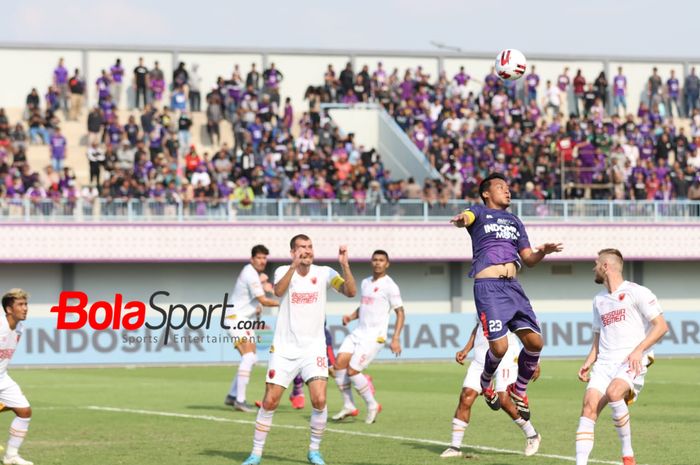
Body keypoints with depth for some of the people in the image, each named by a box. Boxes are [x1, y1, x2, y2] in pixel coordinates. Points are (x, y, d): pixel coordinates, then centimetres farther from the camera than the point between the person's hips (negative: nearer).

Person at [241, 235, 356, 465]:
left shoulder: (324, 273, 0)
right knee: (270, 401, -2)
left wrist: (345, 265, -26)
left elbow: (350, 291, -13)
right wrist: (294, 266, -37)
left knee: (319, 399, -15)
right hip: (283, 349, 0)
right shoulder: (283, 271, -1)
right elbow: (278, 291, -24)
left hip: (313, 348, 0)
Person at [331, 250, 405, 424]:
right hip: (358, 333, 7)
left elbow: (400, 313, -8)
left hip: (374, 336, -7)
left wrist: (395, 339, -16)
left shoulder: (390, 286, -7)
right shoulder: (365, 283, 15)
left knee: (352, 371, -13)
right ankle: (348, 406, 2)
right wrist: (351, 316, 8)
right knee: (339, 363, -8)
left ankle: (372, 405, 6)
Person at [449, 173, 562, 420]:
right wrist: (460, 219, -40)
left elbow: (528, 259, 24)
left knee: (535, 341, -6)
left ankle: (518, 390, 17)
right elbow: (466, 217, -15)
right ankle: (485, 382, 18)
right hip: (488, 287, -6)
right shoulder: (479, 212, 10)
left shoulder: (514, 221, 25)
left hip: (513, 287, 6)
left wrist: (543, 251, 2)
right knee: (499, 347, -15)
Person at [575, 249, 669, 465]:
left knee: (614, 392, -33)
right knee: (589, 406, -15)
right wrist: (588, 362, 12)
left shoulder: (637, 293, 1)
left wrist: (638, 350, -16)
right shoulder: (599, 300, 23)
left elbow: (661, 326, -5)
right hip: (605, 362, 6)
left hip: (631, 361, -6)